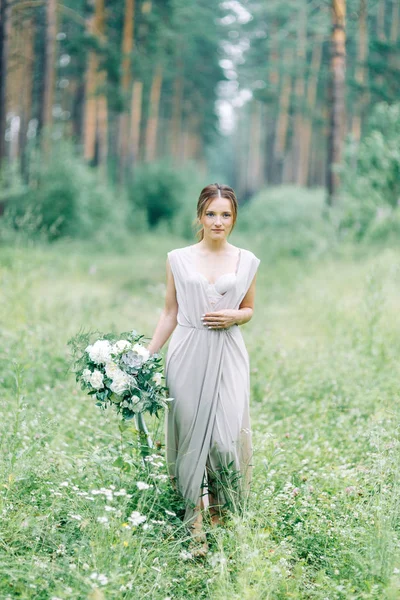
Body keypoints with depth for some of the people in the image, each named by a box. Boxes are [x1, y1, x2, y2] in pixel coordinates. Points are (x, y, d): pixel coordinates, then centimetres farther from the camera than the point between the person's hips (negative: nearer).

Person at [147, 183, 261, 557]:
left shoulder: (246, 262, 6)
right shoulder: (178, 259, 4)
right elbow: (170, 313, 8)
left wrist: (233, 317, -7)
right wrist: (147, 357, 4)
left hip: (228, 357, 0)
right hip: (187, 355, 0)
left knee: (226, 437, -5)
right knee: (190, 435, 1)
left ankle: (221, 516, 15)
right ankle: (194, 524, 9)